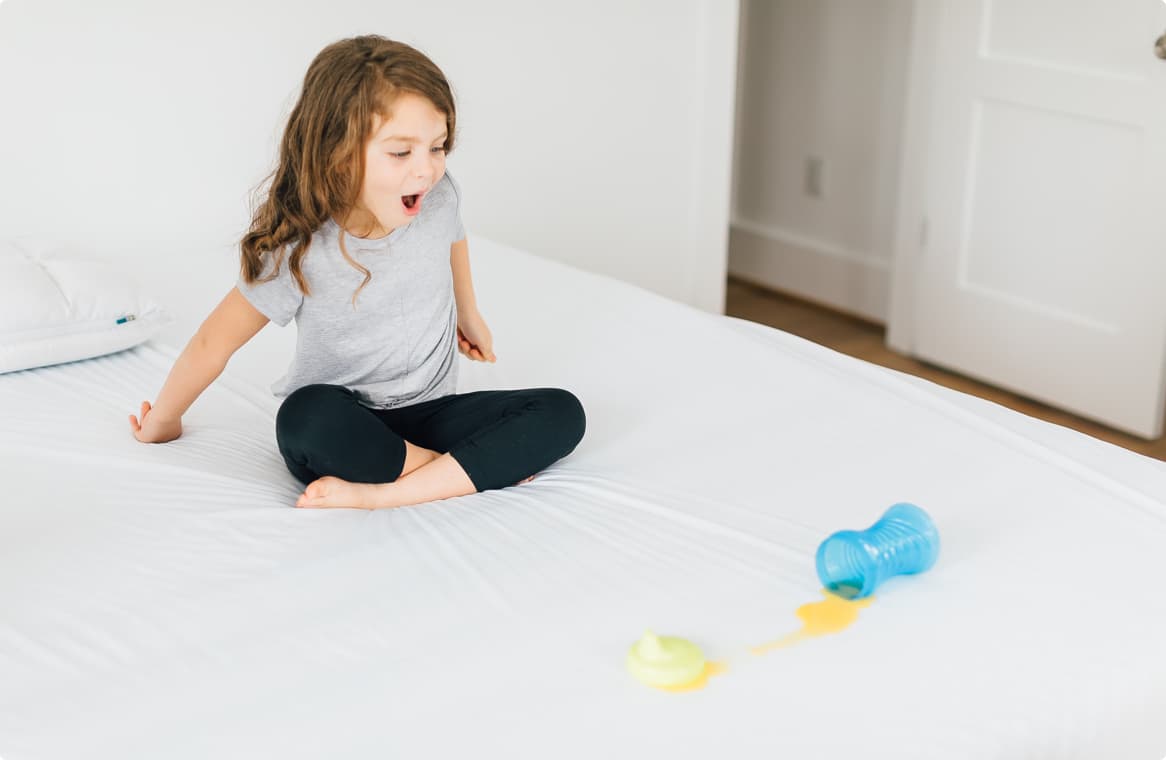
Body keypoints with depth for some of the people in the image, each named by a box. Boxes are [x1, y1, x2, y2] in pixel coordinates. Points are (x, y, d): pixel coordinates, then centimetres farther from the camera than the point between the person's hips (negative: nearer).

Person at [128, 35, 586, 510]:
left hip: (427, 413, 4)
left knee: (562, 413, -18)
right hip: (342, 431, -4)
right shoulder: (299, 254, -21)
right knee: (306, 417, -39)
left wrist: (468, 313, 31)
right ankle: (486, 464, -22)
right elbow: (212, 344, -9)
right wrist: (161, 423, 4)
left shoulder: (439, 199, -11)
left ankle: (384, 492, -27)